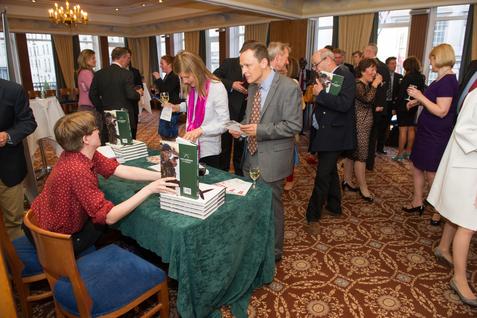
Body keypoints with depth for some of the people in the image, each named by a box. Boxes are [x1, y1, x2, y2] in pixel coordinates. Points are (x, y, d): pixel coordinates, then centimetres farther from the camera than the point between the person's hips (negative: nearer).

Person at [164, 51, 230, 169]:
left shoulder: (216, 87, -16)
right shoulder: (191, 88, 4)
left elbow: (224, 123, -18)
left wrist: (200, 130, -29)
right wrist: (177, 107, 3)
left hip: (209, 150, -6)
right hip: (191, 147, 6)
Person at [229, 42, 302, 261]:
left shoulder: (288, 87, -16)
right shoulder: (253, 87, 7)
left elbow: (294, 125, -19)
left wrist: (259, 130, -24)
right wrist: (241, 127, -2)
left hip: (271, 159, -7)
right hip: (251, 157, 7)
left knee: (271, 207, 8)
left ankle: (274, 252, 31)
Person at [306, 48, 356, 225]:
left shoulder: (345, 76, -13)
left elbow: (344, 104, -25)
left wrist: (320, 93, -21)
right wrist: (317, 115, 1)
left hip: (335, 134, -9)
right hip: (325, 132, 9)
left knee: (323, 174, -5)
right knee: (330, 170, 19)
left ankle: (313, 213, 6)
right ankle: (334, 206, 35)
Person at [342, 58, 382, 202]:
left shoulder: (367, 85, 13)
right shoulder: (357, 85, -15)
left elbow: (373, 102, 13)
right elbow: (367, 99, -30)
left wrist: (375, 84, 5)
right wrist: (375, 85, -17)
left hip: (363, 125, 9)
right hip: (359, 126, -9)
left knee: (352, 153, 13)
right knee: (361, 156, -4)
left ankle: (347, 181, 23)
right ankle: (363, 188, 4)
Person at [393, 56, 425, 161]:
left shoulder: (408, 77, -13)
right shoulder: (421, 77, 6)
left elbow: (401, 93, -15)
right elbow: (421, 92, 7)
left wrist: (396, 107, -12)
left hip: (404, 105, -7)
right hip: (414, 106, 7)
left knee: (403, 130, -4)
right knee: (411, 129, 12)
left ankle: (400, 154, -1)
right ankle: (408, 152, 20)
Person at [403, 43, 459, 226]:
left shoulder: (447, 81, -19)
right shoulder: (442, 80, 10)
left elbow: (441, 111, -24)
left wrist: (420, 97, -22)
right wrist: (418, 101, 6)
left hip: (436, 136, -10)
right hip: (427, 132, 10)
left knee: (431, 174, 1)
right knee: (417, 167, 17)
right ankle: (418, 202, 32)